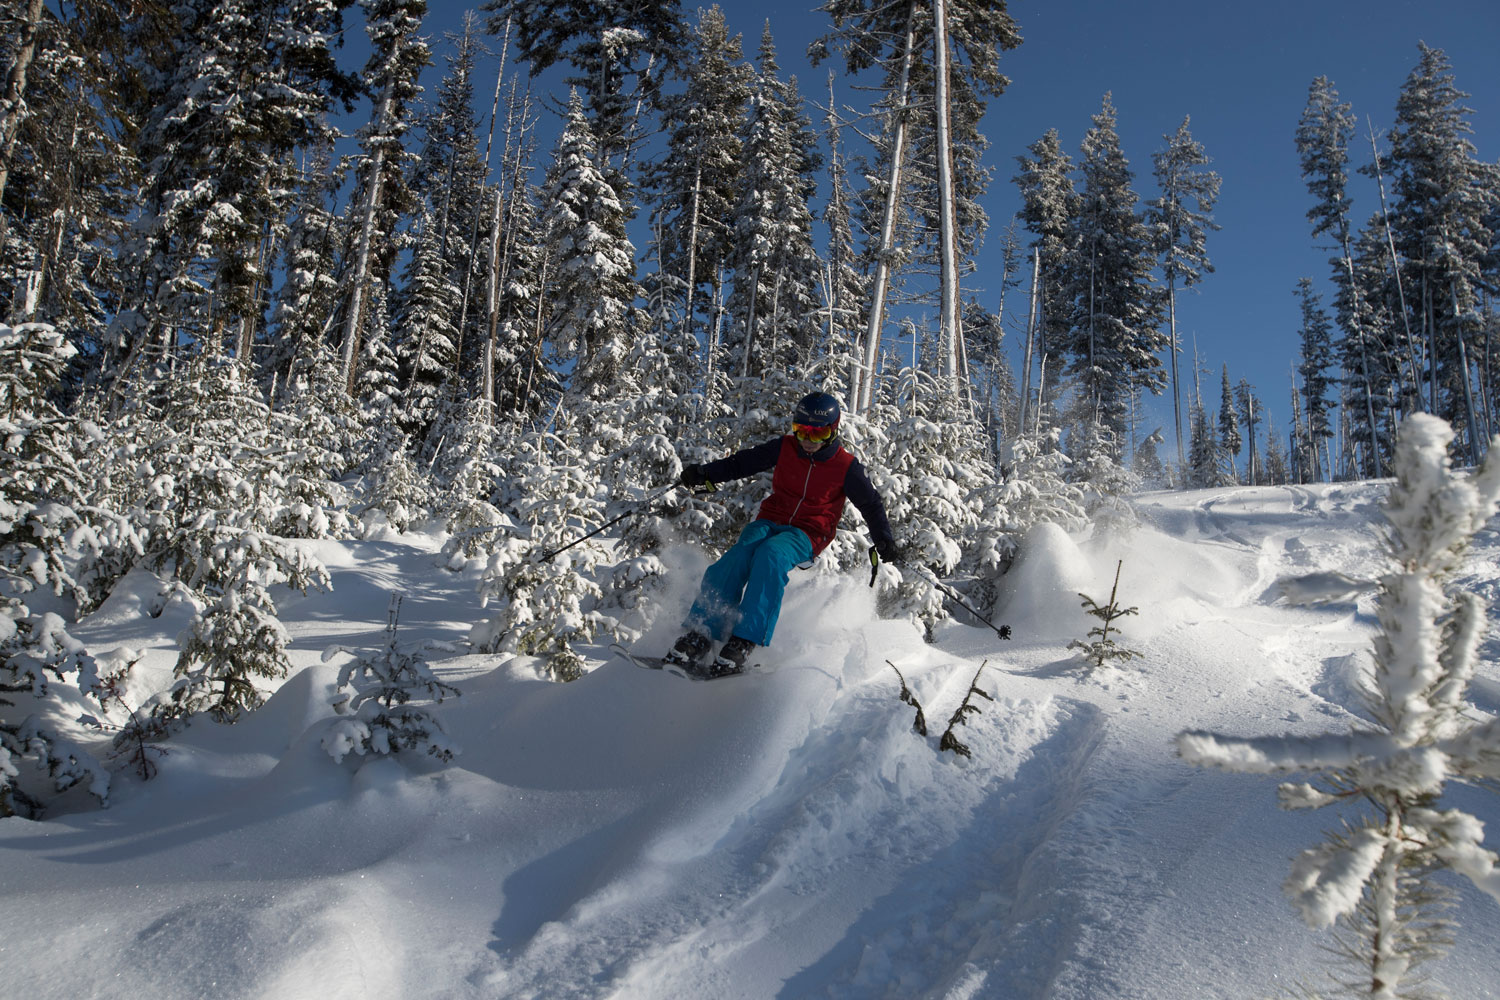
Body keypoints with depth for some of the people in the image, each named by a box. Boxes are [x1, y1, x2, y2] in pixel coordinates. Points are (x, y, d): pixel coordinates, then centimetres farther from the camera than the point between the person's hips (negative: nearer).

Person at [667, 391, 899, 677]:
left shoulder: (846, 466, -2)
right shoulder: (784, 448, 4)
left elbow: (871, 504, 11)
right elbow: (741, 462, 11)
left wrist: (884, 540, 4)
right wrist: (704, 473, -1)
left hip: (807, 535, -2)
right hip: (770, 522, 3)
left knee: (770, 555, -37)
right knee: (738, 556, -31)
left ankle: (743, 642, -42)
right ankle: (699, 635, -34)